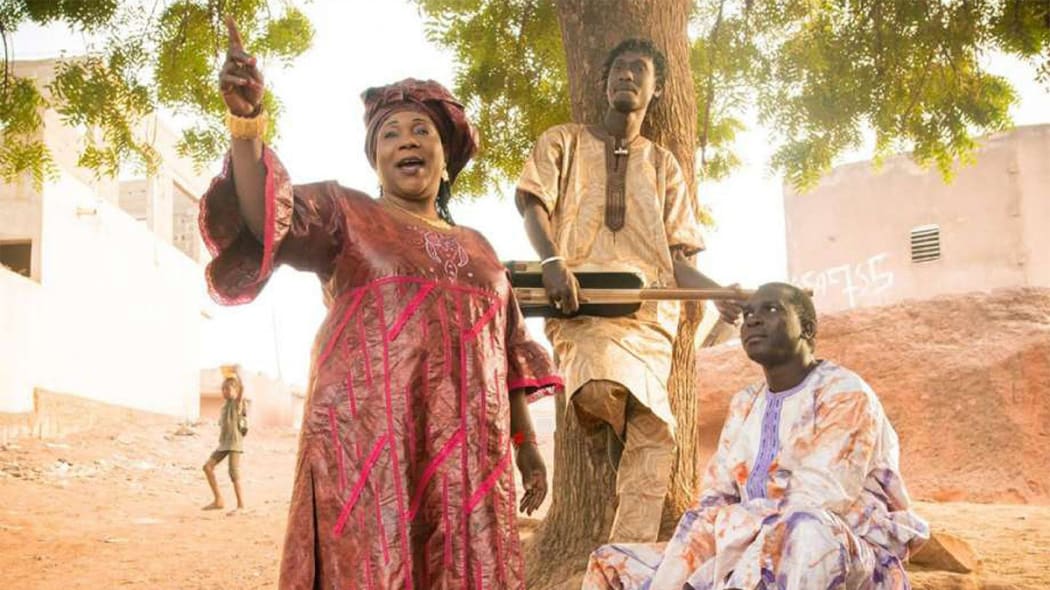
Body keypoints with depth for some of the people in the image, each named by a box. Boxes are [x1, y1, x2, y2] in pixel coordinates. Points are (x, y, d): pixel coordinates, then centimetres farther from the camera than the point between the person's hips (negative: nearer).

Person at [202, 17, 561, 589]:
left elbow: (506, 358, 20)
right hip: (369, 448, -4)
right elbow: (265, 219, -13)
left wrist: (527, 447, 14)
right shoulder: (345, 217, 7)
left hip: (465, 457, 4)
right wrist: (246, 119, -26)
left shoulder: (477, 248, 20)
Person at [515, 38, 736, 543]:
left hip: (649, 309, 3)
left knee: (653, 434, -14)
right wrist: (553, 263, -21)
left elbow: (676, 256, 15)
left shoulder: (663, 166, 22)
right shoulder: (563, 142, 16)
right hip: (583, 299, -3)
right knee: (600, 388, -33)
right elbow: (531, 202, -1)